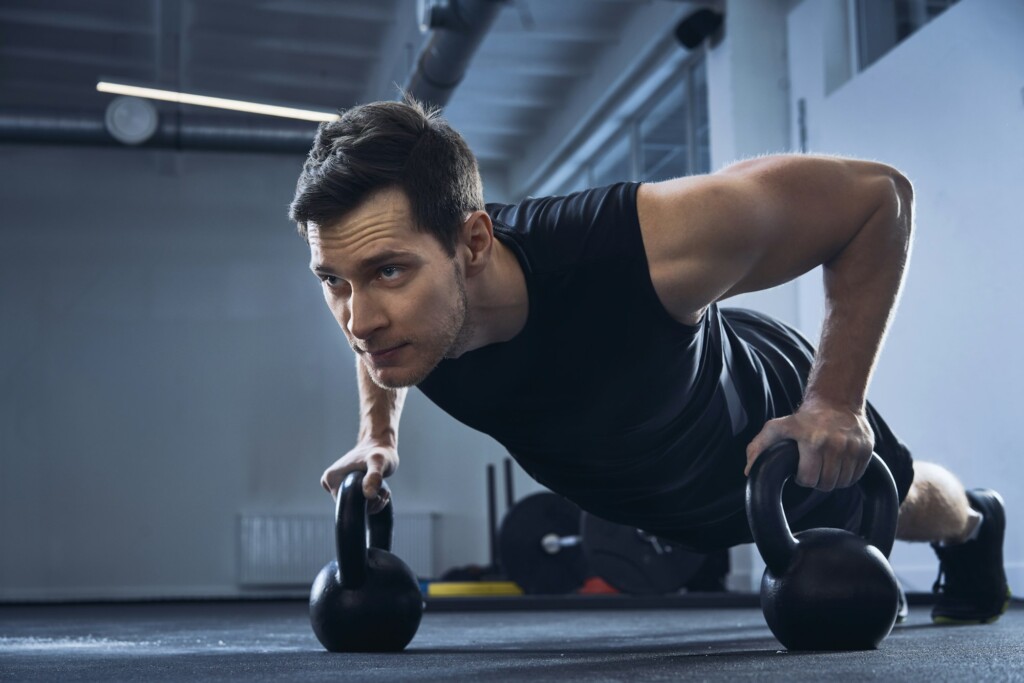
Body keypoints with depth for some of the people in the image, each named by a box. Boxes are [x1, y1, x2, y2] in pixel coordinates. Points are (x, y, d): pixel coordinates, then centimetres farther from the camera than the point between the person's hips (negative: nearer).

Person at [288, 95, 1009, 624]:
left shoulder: (643, 246, -51)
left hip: (777, 428, -3)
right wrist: (378, 434, -11)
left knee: (901, 505, 32)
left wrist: (836, 400, -38)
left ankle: (975, 521, 68)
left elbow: (877, 194, -37)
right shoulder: (389, 301, -34)